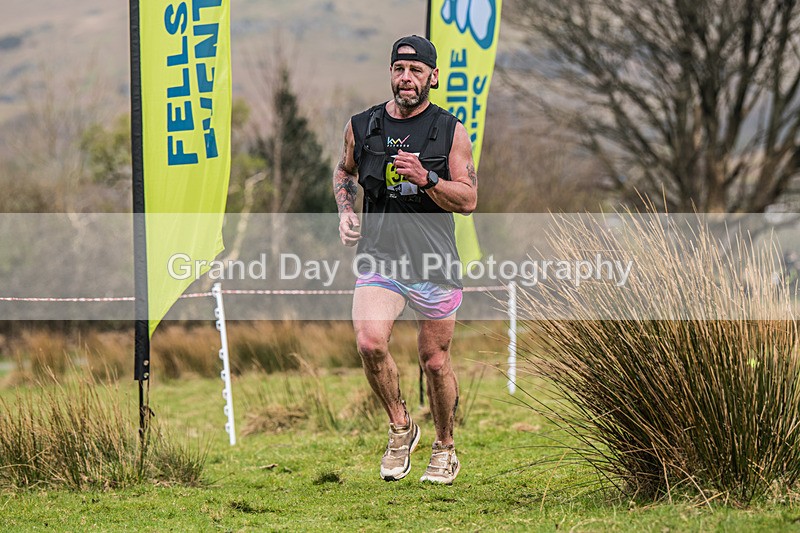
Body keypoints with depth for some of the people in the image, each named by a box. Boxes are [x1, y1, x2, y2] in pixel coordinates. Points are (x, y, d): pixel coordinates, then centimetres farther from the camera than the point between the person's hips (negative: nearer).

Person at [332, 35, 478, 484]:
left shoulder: (451, 132, 1)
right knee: (370, 342, -22)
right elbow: (345, 171, 26)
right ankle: (400, 427, 2)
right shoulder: (361, 126, 6)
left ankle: (445, 449, 28)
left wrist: (425, 178, -18)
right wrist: (346, 211, 7)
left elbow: (468, 199, -2)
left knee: (435, 361, 6)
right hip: (379, 257, 1)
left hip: (435, 261, -1)